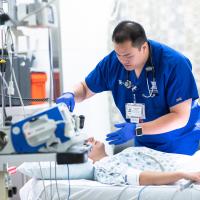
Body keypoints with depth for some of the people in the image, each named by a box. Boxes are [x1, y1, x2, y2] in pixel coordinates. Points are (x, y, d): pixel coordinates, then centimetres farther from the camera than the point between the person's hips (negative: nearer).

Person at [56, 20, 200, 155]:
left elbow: (181, 117, -25)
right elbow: (85, 88, 6)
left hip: (180, 145, -4)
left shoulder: (175, 64, -24)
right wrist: (70, 96, -18)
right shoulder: (112, 62, -10)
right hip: (144, 144, 4)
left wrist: (137, 130, -31)